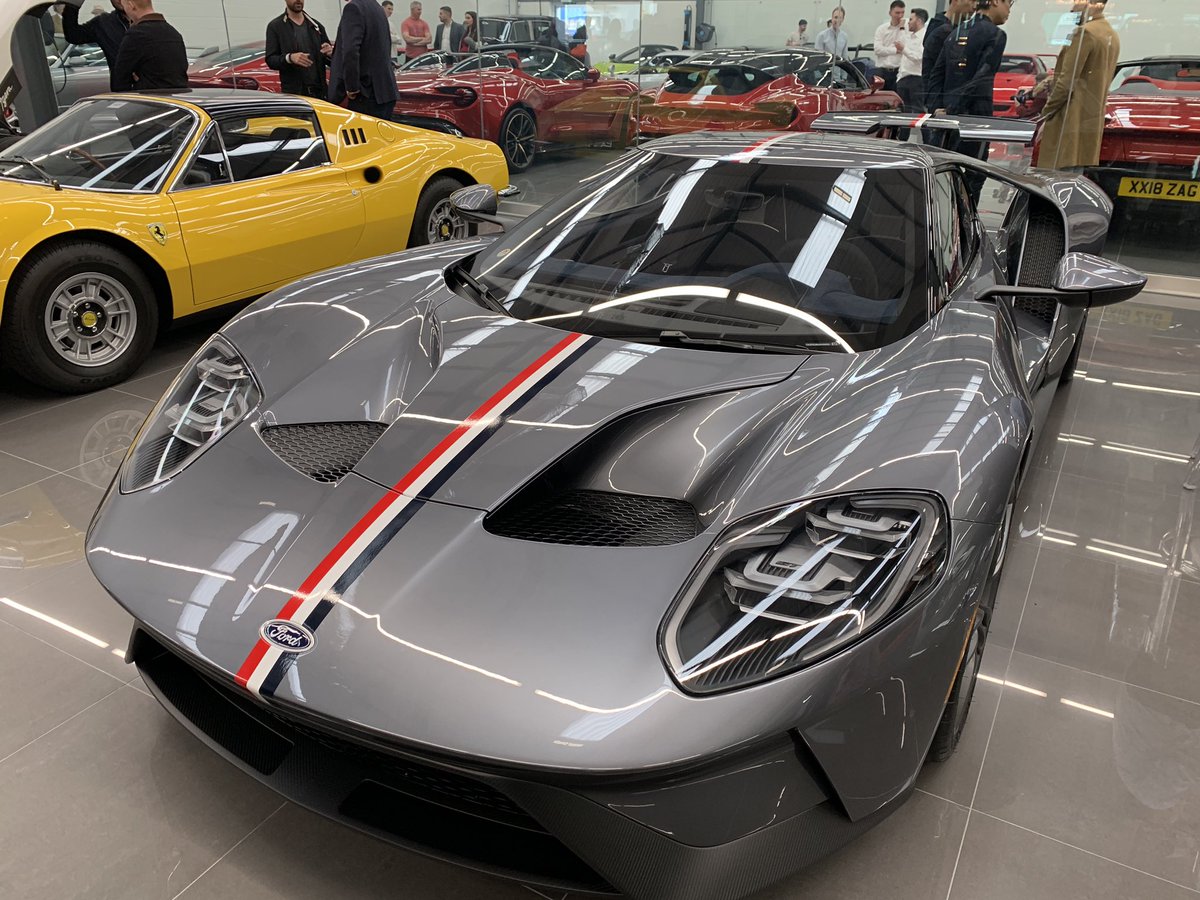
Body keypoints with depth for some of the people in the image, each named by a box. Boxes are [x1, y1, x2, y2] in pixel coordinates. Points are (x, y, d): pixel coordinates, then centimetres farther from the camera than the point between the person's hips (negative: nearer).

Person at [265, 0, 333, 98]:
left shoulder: (316, 26, 16)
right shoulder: (275, 26, 6)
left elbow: (331, 61, 16)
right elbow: (270, 60, -2)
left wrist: (329, 53, -9)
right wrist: (289, 58, -22)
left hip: (320, 91, 3)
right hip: (292, 92, -3)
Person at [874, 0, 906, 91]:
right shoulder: (881, 29, 6)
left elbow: (904, 48, -11)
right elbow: (878, 49, -5)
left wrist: (901, 29, -7)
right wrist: (896, 50, -7)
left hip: (897, 71, -1)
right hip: (882, 71, 1)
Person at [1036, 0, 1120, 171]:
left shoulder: (1085, 32, -12)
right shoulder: (1112, 36, 18)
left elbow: (1067, 82, -15)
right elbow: (1095, 81, 16)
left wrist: (1045, 115, -8)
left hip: (1071, 122, -9)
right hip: (1092, 121, 9)